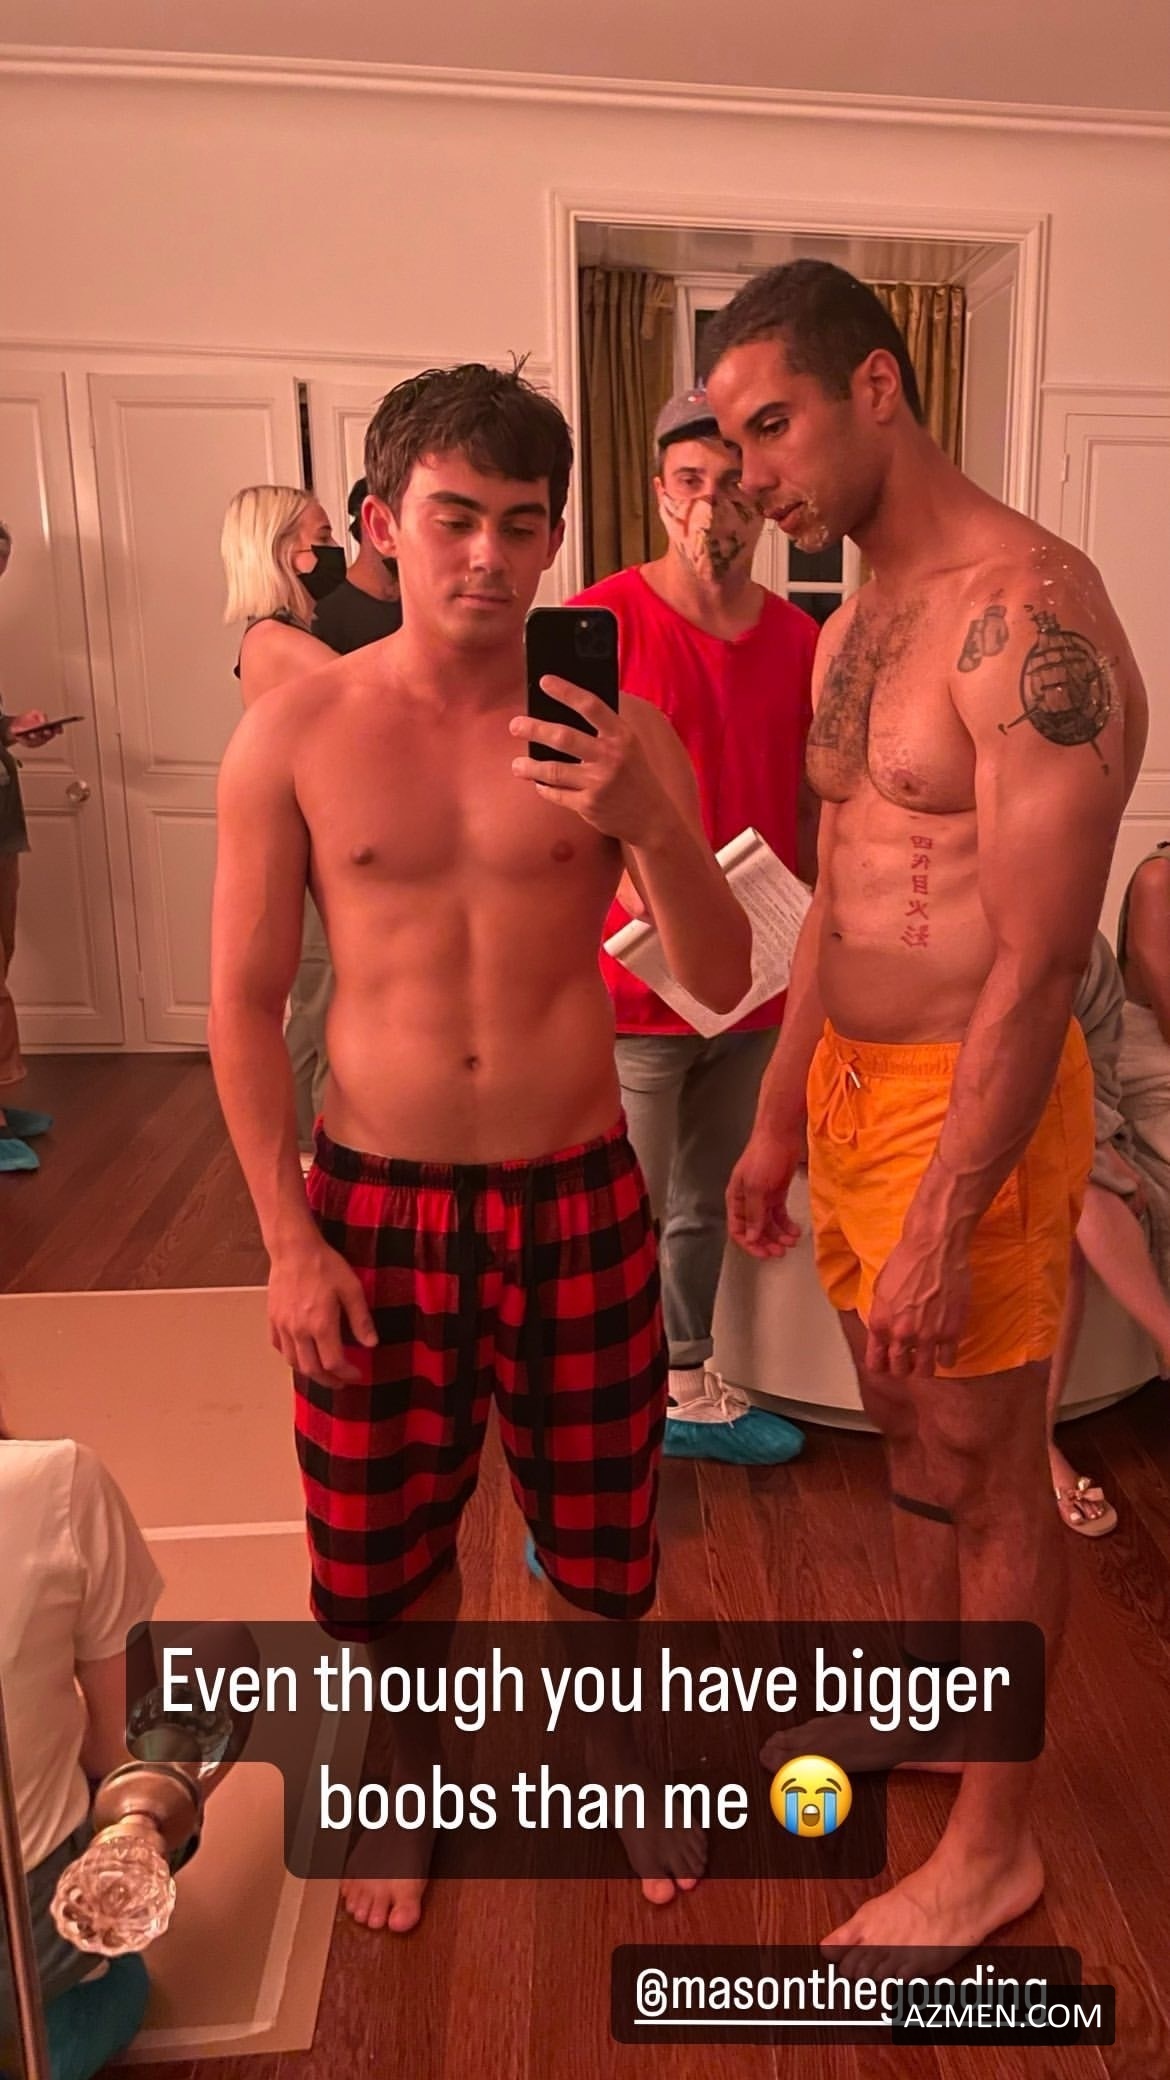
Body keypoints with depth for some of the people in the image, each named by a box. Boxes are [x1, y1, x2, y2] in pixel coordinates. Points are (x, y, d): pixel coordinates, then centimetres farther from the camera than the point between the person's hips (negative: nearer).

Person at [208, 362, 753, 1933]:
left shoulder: (616, 735, -4)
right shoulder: (294, 735, -6)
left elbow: (722, 982, -9)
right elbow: (245, 1004, -2)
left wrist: (649, 824, -27)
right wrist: (287, 1239, -6)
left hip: (577, 1199, 1)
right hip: (376, 1207, 0)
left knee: (601, 1527, 18)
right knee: (382, 1539, 17)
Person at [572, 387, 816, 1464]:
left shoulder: (798, 637, 7)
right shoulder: (601, 620, -9)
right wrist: (638, 881, -26)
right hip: (630, 987, -5)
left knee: (708, 1203, 20)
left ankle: (689, 1386, 40)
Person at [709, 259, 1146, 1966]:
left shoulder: (1026, 616, -19)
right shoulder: (851, 630, 10)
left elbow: (1039, 963, -22)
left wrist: (941, 1228, -21)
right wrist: (778, 1122, 16)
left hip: (971, 1102, -8)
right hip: (849, 1077, 8)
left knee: (985, 1472, 8)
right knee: (907, 1429, 23)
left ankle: (994, 1843, 31)